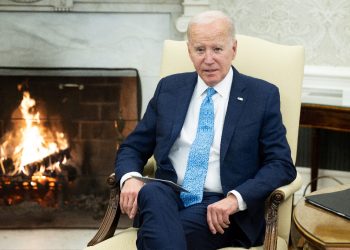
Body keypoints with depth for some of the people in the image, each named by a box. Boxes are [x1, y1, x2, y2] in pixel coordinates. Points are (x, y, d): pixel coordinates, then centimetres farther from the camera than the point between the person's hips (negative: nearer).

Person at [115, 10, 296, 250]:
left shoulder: (263, 95, 3)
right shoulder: (169, 88, 13)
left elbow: (282, 165, -2)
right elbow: (132, 147, 15)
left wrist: (236, 198, -19)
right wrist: (130, 178, -9)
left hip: (220, 209, -4)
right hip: (167, 196, 4)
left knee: (157, 231, -34)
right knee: (152, 193, -33)